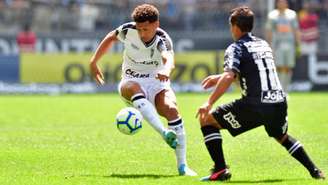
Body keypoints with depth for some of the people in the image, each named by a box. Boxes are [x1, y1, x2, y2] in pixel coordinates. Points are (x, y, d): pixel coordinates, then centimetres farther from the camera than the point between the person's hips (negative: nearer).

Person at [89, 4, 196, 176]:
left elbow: (169, 58, -41)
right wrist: (94, 62, 12)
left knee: (172, 109, -30)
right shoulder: (128, 30, -9)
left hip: (157, 83, -1)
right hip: (131, 81, 1)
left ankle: (182, 165, -23)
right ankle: (164, 133, -58)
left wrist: (166, 70, -65)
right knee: (134, 88, -38)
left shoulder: (162, 40, -18)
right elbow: (111, 37, 14)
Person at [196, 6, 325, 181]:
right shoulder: (263, 44, 21)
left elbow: (229, 77, -18)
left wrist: (209, 103, -20)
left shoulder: (236, 48, -1)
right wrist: (219, 78, 39)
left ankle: (221, 170, -3)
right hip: (279, 102, 7)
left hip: (255, 105, -7)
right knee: (282, 136, 37)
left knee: (207, 119, 6)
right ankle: (314, 171, 28)